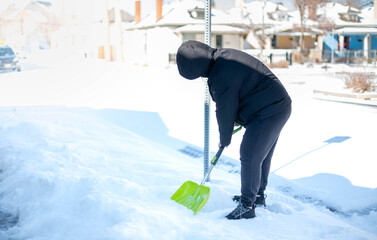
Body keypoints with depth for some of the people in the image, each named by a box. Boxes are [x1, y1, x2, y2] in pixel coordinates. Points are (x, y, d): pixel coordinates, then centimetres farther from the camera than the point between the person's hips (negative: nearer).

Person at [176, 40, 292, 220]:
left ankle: (247, 206, 0)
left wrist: (224, 139, 1)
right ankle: (258, 195, 35)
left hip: (267, 114, -11)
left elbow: (225, 112, -14)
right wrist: (239, 118, 20)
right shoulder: (224, 56, 7)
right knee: (262, 153, 20)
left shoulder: (222, 77, -25)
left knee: (249, 155, -8)